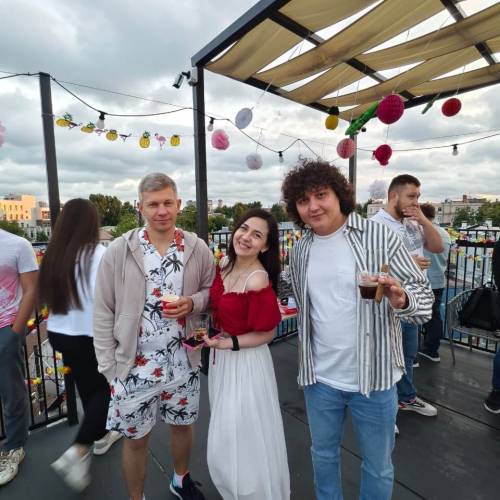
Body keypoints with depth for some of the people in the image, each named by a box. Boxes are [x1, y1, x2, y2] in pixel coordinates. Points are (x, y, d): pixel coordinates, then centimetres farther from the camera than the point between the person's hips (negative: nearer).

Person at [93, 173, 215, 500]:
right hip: (134, 365, -1)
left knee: (183, 425, 24)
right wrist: (108, 366, -6)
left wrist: (192, 303, -18)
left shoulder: (197, 249, -7)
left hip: (183, 362, 2)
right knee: (136, 438, 18)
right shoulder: (118, 251, -10)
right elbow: (103, 313, -5)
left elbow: (213, 291, 4)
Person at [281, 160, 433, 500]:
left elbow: (424, 295, -10)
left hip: (373, 377, -3)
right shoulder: (300, 250, -1)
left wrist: (401, 299, -33)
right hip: (319, 378, 4)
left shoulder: (379, 237, -14)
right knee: (323, 455, 25)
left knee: (378, 466, 19)